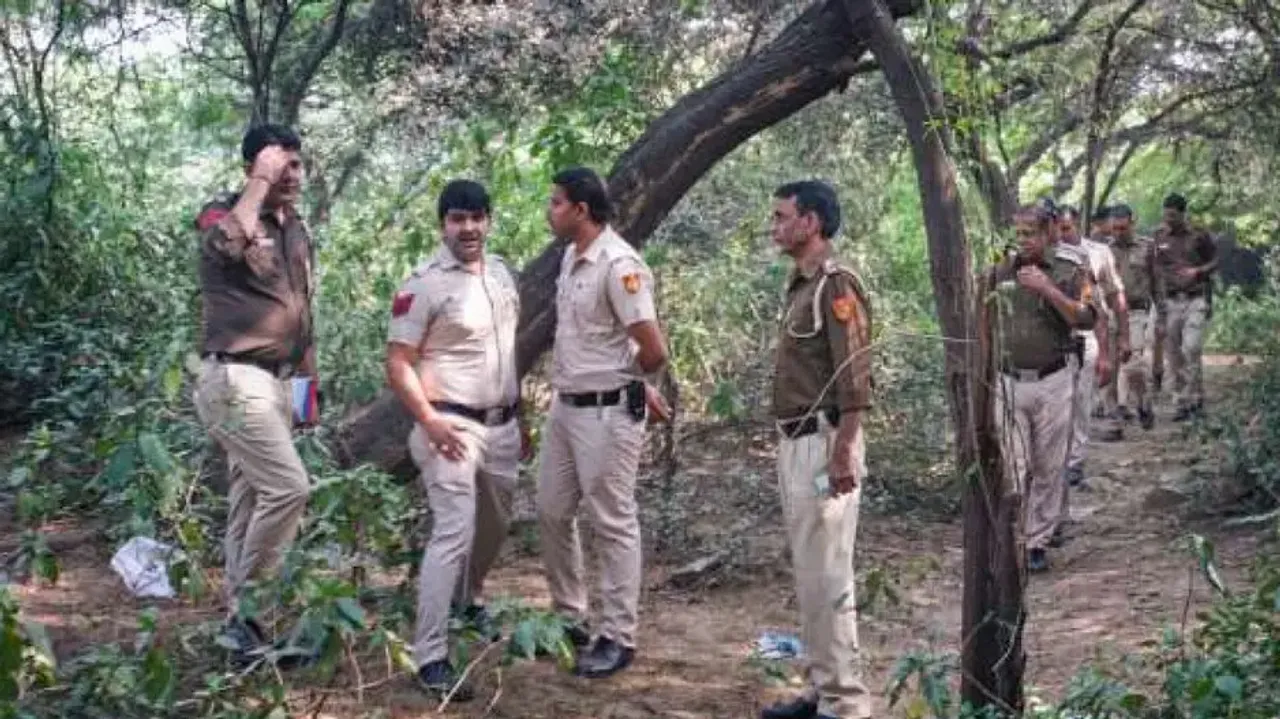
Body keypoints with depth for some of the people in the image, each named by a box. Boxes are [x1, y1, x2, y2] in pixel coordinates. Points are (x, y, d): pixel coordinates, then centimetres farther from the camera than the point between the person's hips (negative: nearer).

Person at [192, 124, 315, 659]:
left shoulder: (298, 230, 14)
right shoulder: (223, 215, -9)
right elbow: (229, 240, -35)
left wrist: (307, 377, 21)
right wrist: (261, 181, -24)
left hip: (277, 379, 8)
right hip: (235, 379, -8)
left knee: (251, 501, 10)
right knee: (288, 487, -16)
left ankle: (241, 616, 17)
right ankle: (247, 608, -4)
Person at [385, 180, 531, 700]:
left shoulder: (501, 272, 9)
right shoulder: (423, 285, -13)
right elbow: (398, 364, -13)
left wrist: (519, 416, 19)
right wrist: (430, 421, -23)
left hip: (501, 425, 7)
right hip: (453, 425, -7)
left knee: (494, 526, 21)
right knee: (455, 532, -16)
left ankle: (468, 601, 48)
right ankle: (430, 657, -14)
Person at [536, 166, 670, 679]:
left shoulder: (618, 265, -20)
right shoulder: (572, 257, 9)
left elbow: (653, 352, -21)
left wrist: (626, 382, -1)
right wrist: (635, 384, 15)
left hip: (607, 412, -9)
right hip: (565, 406, 9)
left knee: (613, 525, 1)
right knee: (552, 513, 16)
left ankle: (618, 638, 12)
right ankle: (569, 618, 31)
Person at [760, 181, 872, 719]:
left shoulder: (837, 285, -13)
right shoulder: (799, 285, 15)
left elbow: (854, 378, -19)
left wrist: (843, 453, -23)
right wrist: (790, 446, 19)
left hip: (823, 444, -10)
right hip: (794, 443, 10)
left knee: (826, 575, -6)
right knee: (808, 574, 14)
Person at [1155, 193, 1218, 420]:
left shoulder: (1199, 236, -2)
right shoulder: (1159, 237, 5)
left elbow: (1215, 261, 6)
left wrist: (1197, 271, -12)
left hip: (1196, 300, -3)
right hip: (1171, 301, 3)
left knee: (1191, 349, -15)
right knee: (1174, 356, 4)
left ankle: (1193, 399, -5)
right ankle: (1182, 404, 12)